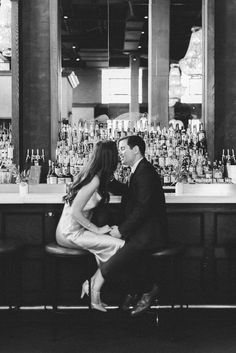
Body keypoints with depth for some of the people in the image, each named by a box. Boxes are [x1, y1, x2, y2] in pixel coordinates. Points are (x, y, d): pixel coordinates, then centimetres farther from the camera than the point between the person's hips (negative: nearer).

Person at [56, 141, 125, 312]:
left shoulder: (88, 174, 8)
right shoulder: (94, 180, -19)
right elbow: (76, 212, -23)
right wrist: (97, 230, -15)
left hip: (74, 229, 9)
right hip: (71, 233, -9)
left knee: (111, 243, 2)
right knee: (120, 246, -16)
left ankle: (90, 283, 2)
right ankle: (94, 291, -7)